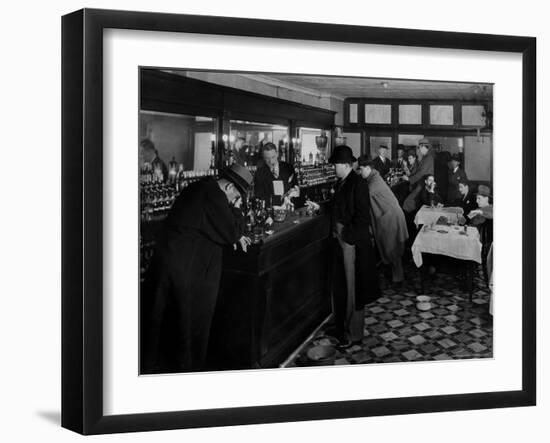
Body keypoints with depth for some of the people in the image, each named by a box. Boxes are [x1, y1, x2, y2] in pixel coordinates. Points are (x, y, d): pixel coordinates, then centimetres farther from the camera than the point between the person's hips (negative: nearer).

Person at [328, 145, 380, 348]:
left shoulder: (358, 184, -14)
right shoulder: (340, 183, 12)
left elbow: (362, 216, -17)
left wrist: (346, 234, -15)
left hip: (353, 242, -9)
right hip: (340, 239, 9)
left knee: (352, 286, 0)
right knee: (340, 284, 14)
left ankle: (353, 333, 10)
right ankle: (342, 326, 26)